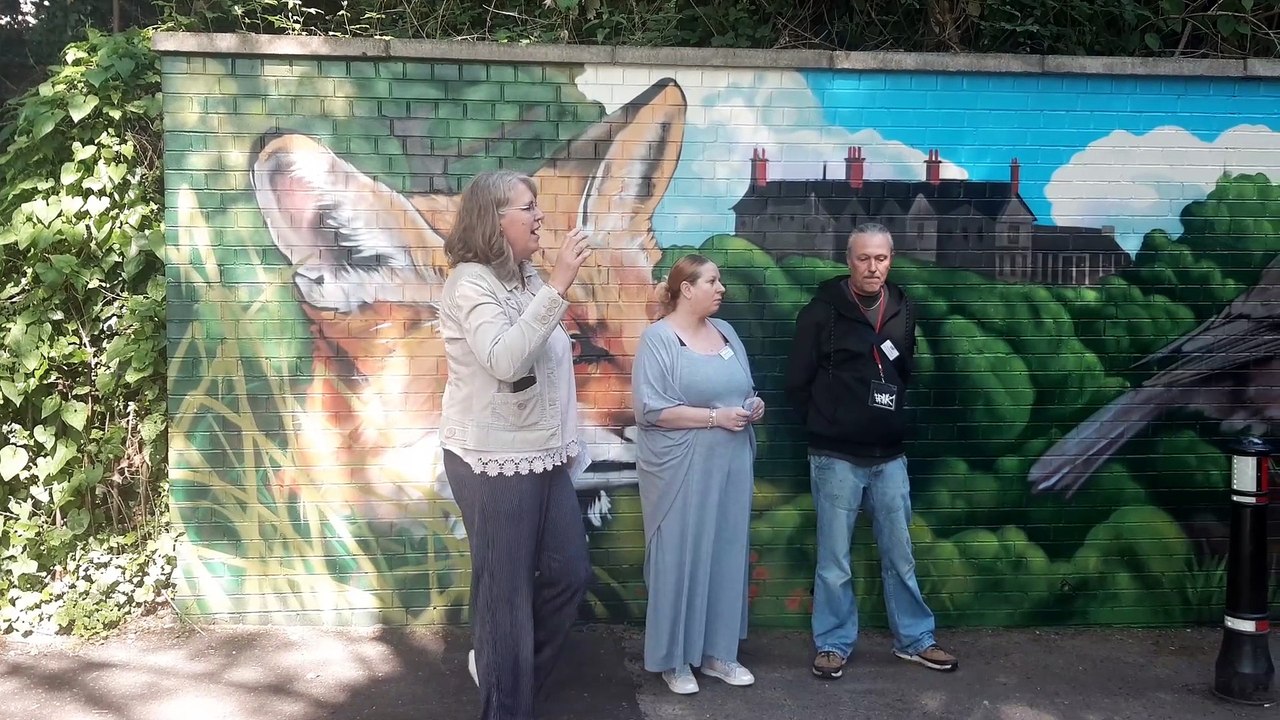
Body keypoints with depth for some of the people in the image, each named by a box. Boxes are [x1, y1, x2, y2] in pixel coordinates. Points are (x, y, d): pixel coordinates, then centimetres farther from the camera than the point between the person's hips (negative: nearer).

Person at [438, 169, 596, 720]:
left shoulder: (529, 278, 9)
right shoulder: (470, 282, -16)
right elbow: (505, 361, -32)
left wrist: (569, 442, 20)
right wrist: (558, 286, -34)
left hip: (544, 456, 8)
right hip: (493, 461, -8)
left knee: (569, 574, 15)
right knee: (507, 591, 2)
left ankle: (506, 667, 37)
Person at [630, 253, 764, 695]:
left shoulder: (726, 332, 11)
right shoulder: (658, 338, -10)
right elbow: (650, 409, -18)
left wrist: (753, 406, -2)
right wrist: (715, 417, -18)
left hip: (730, 465, 7)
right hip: (681, 470, -6)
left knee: (726, 556, 12)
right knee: (679, 559, 2)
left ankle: (717, 652, 25)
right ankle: (672, 660, 17)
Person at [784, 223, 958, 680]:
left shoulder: (902, 311, 6)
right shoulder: (821, 312, -9)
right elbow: (797, 383, -4)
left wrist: (890, 421, 12)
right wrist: (828, 425, 2)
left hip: (890, 457, 4)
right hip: (837, 459, -4)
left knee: (900, 556, 14)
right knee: (834, 561, 6)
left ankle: (914, 640, 28)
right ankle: (833, 644, 20)